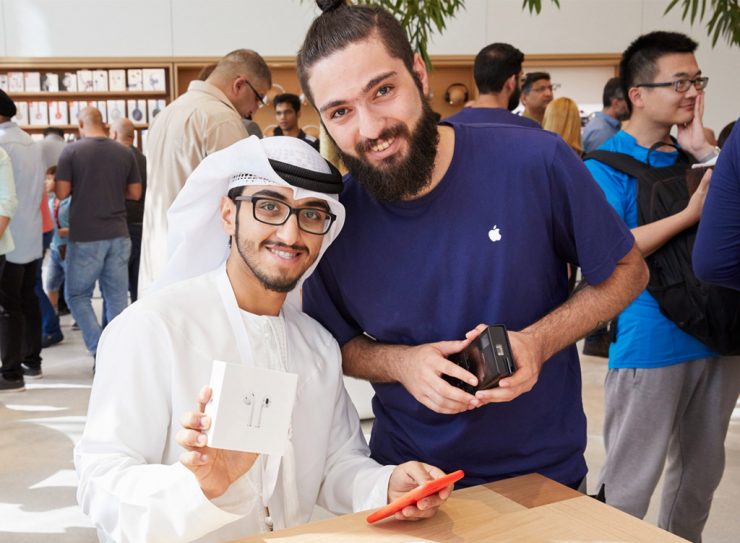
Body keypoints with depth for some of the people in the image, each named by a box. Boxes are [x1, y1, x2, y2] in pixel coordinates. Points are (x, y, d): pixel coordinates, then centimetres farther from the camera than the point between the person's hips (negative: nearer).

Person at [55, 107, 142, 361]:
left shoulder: (71, 151, -7)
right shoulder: (125, 153, 2)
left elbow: (62, 192, -6)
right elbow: (135, 193, 8)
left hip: (85, 237, -3)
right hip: (118, 235, 3)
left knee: (77, 295, 9)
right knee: (117, 297, 9)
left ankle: (99, 350, -5)